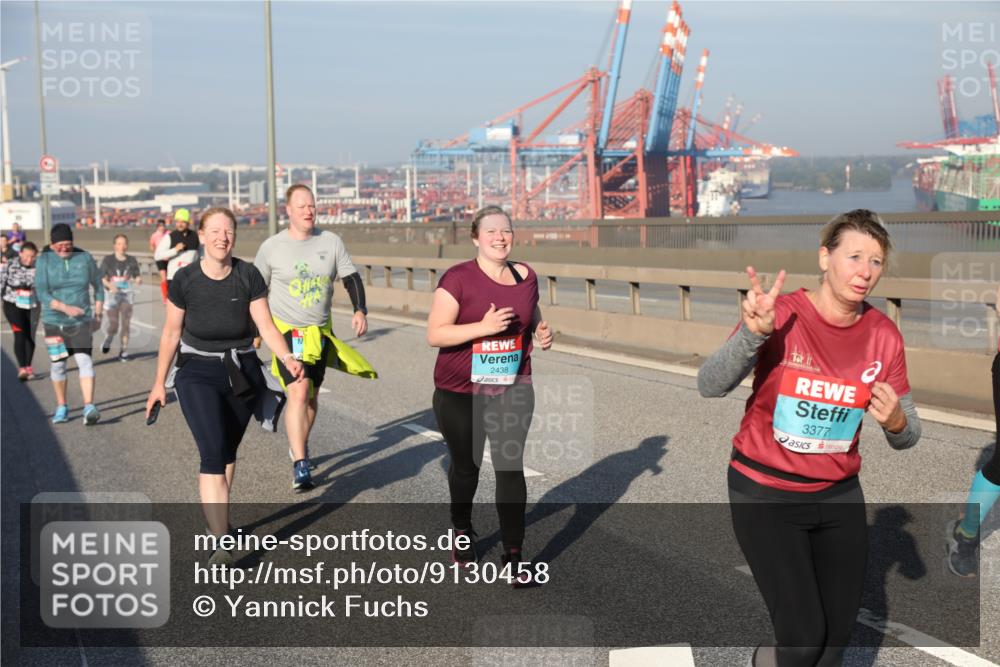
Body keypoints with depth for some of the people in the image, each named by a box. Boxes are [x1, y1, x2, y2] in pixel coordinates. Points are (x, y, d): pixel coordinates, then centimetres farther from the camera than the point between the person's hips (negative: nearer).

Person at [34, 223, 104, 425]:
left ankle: (89, 407, -20)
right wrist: (65, 307, -26)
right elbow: (41, 293, -12)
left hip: (82, 321, 0)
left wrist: (98, 314, 7)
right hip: (54, 322, 0)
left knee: (84, 360, -13)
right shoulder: (44, 260, -6)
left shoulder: (84, 257, -2)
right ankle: (61, 407, 22)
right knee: (58, 364, 7)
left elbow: (98, 285, 10)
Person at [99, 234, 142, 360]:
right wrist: (109, 285, -22)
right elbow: (102, 278, -3)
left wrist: (138, 280, -17)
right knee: (113, 325, -3)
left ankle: (123, 350, 9)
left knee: (126, 324, -1)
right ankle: (107, 339, 31)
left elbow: (138, 277, 6)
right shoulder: (108, 260, -1)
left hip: (127, 294, 2)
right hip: (113, 294, -2)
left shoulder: (132, 260, 5)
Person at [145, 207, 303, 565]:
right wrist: (159, 382, 8)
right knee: (213, 452, -17)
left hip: (242, 371, 2)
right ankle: (221, 545, -20)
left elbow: (266, 325, -8)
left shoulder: (248, 275, -6)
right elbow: (171, 333, 3)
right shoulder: (184, 280, -7)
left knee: (228, 452, 16)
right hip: (198, 373, -2)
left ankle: (218, 518, 39)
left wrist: (287, 357, -25)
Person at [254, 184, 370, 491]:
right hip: (286, 330, -3)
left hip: (320, 332, 4)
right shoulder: (271, 247, -5)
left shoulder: (331, 242, 0)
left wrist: (360, 311, -13)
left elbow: (351, 278, 2)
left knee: (311, 396, 15)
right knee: (298, 393, -19)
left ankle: (299, 446, 39)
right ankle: (300, 465, -19)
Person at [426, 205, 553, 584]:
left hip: (512, 391, 2)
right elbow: (435, 334, -16)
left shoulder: (525, 276, 3)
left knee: (511, 467, -5)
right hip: (460, 393, -2)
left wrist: (543, 332, -3)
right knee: (466, 465, 15)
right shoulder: (457, 279, -12)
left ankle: (513, 554, 3)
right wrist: (484, 327, -27)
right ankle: (462, 532, 41)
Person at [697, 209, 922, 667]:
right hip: (764, 492, -4)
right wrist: (754, 334, -46)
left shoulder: (884, 335, -7)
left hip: (839, 494, 4)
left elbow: (908, 436, -2)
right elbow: (710, 386, -29)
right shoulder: (781, 314, -18)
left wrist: (896, 422, -25)